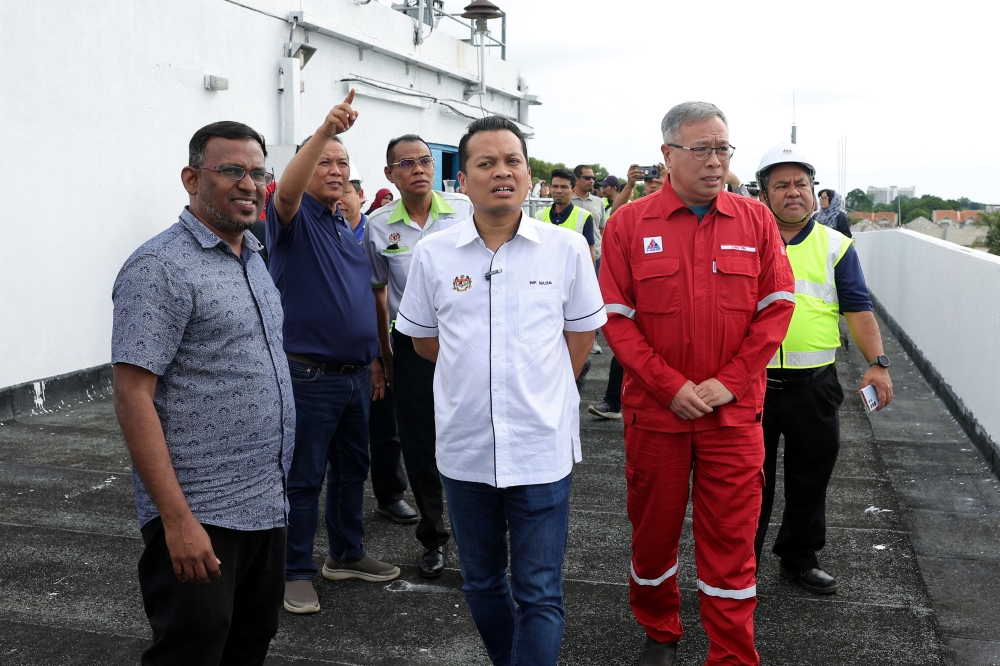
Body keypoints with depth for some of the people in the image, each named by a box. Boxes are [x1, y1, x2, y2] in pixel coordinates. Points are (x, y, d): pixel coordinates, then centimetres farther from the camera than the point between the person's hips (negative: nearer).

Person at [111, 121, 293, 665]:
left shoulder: (253, 258, 12)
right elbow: (132, 398, -18)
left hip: (266, 505, 8)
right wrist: (177, 519, -22)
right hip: (200, 517, -8)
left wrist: (277, 483, 17)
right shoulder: (160, 267, -14)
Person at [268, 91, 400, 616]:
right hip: (310, 375, -7)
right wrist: (325, 130, -44)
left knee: (352, 470, 17)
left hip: (356, 375, 8)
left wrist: (374, 358, 19)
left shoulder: (348, 229, 15)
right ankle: (297, 572, 15)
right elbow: (286, 190, -32)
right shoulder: (294, 218, -7)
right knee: (304, 478, 2)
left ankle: (346, 555, 33)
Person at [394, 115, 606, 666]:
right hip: (464, 449, 2)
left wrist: (542, 392, 4)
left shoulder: (566, 248, -3)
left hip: (541, 449, -2)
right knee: (481, 584, 18)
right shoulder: (433, 254, -1)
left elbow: (581, 333, 8)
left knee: (539, 595, 4)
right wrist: (475, 374, 7)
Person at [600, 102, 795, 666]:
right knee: (654, 528, 14)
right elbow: (616, 318, -4)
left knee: (732, 538, 4)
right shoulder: (630, 223, -2)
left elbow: (777, 306, 0)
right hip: (655, 409, 0)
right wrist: (671, 387, -12)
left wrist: (728, 383, -9)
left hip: (735, 412, 0)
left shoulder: (755, 219, 2)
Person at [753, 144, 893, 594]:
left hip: (814, 385, 1)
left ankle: (800, 560, 31)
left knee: (810, 480, 13)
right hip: (753, 381, -1)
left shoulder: (835, 246, 5)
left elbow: (858, 309, 0)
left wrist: (877, 363, -12)